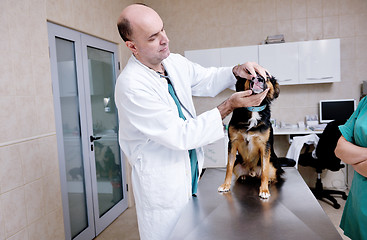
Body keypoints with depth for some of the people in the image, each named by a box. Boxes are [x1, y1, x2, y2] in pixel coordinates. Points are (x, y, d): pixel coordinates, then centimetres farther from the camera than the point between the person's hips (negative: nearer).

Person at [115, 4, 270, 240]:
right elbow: (181, 136, -26)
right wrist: (231, 105, -24)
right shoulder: (131, 85, -26)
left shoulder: (175, 62, -3)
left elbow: (207, 80, 15)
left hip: (191, 169, 7)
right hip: (162, 184, -7)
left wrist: (236, 70, -6)